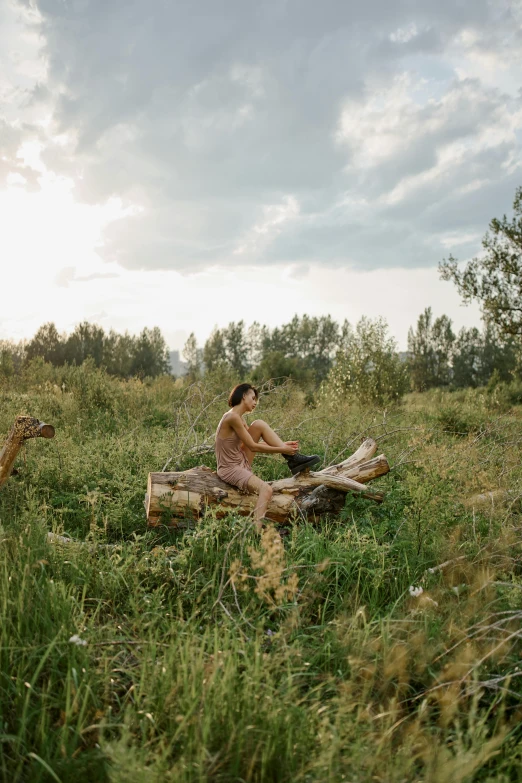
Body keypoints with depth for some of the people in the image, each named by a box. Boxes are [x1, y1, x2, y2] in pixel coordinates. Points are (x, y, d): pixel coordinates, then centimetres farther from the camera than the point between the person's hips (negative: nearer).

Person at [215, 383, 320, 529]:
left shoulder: (239, 418, 10)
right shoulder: (232, 417, -21)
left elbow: (253, 444, 9)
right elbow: (253, 447, -18)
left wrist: (283, 444, 3)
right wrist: (281, 450, -11)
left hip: (241, 462, 9)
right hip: (231, 469, -9)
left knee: (259, 424, 1)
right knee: (266, 489, -30)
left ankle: (293, 458, -1)